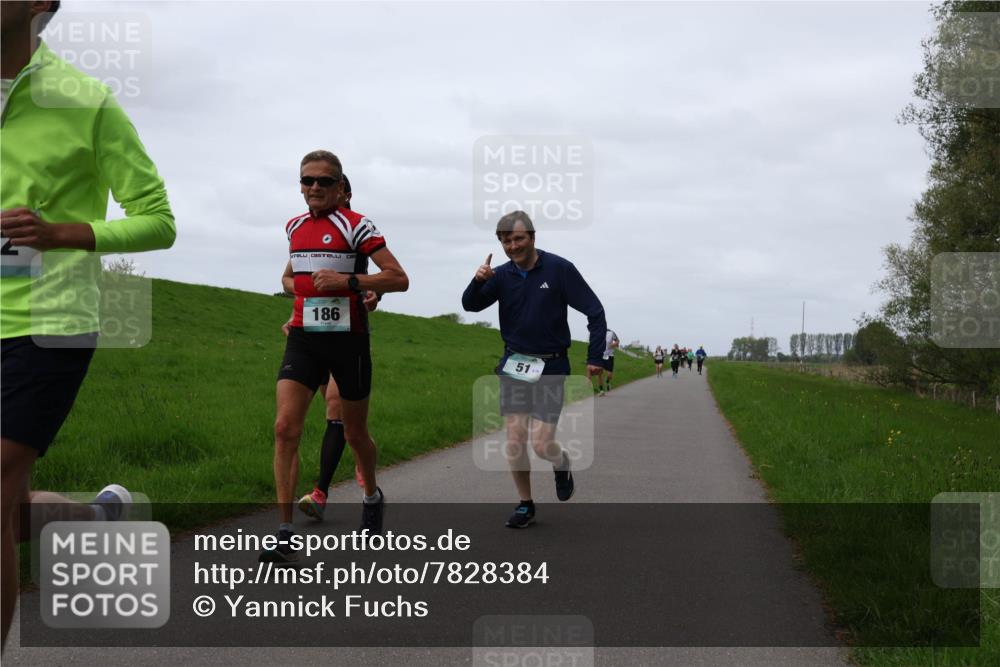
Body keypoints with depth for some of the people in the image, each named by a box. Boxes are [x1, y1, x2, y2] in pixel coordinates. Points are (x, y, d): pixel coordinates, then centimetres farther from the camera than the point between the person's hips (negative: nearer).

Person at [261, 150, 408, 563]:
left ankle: (372, 496, 42)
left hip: (348, 339, -4)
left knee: (354, 434, 11)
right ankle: (286, 535, -12)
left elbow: (399, 279, -12)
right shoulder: (294, 227, 11)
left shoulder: (355, 226, -6)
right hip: (303, 338, 4)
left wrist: (347, 280, -22)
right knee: (285, 428, -13)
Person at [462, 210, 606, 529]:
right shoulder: (502, 275, 1)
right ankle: (525, 505, 17)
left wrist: (595, 357, -10)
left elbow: (594, 311, -7)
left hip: (550, 367, -3)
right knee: (514, 441, -1)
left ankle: (562, 464, 27)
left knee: (541, 444, -8)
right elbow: (470, 305, -7)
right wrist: (478, 281, -28)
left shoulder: (559, 269, -10)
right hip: (514, 365, 3)